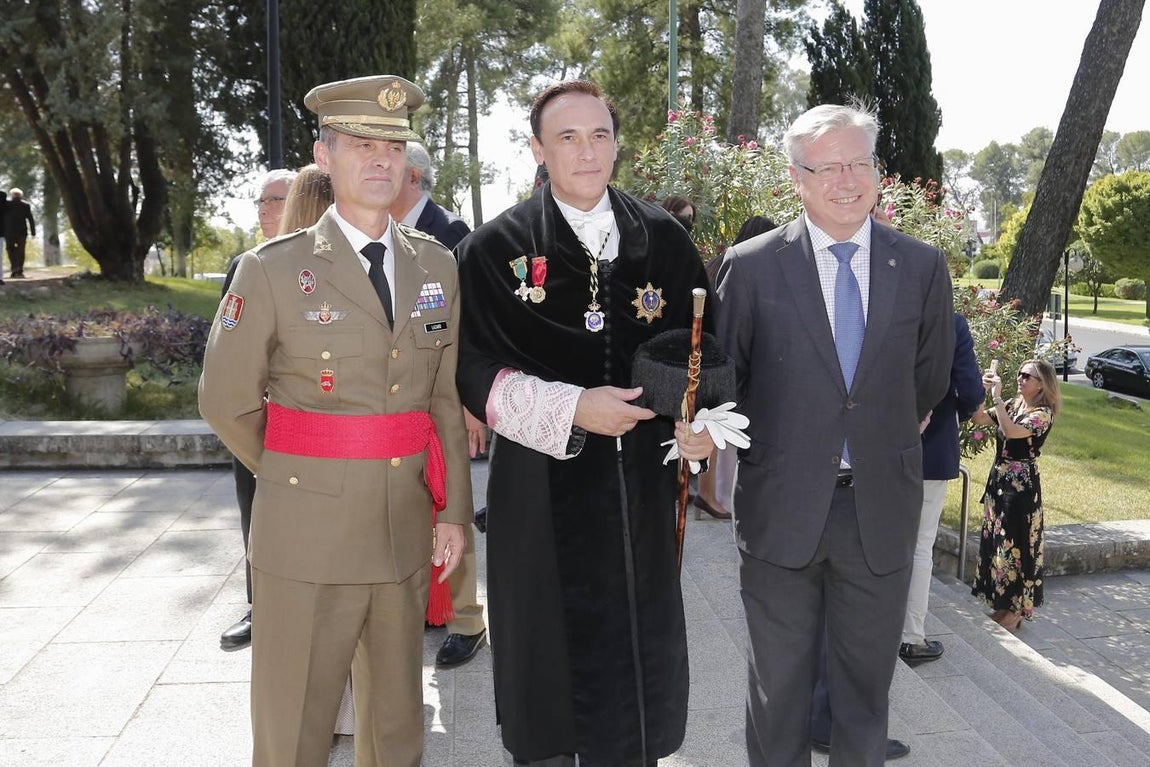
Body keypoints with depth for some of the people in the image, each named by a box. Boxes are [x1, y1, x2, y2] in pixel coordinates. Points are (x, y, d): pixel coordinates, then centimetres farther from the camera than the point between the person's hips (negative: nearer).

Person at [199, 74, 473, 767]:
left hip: (408, 532, 4)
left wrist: (453, 510, 4)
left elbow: (446, 398, 7)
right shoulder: (272, 270, -6)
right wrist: (301, 477, 6)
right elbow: (228, 401, 0)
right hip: (307, 535, -3)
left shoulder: (438, 267, 5)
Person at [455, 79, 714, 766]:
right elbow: (476, 370, -6)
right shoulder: (496, 248, -2)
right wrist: (571, 409, -18)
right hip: (545, 493, -2)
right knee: (553, 657, 10)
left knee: (639, 651, 12)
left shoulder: (664, 238, 5)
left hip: (640, 487, 2)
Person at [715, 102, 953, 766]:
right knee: (780, 685, 14)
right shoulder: (751, 267, -7)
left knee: (867, 683, 17)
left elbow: (929, 380, 12)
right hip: (783, 506, -1)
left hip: (882, 509, 2)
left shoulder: (923, 268, 0)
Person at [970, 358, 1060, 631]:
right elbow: (978, 418, 4)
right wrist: (982, 390, -9)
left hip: (1022, 485, -7)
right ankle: (1001, 603, 24)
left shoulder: (1043, 413, -12)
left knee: (1016, 545, 0)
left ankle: (1016, 611, 12)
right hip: (998, 479, 7)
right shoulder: (1013, 405, 8)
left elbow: (1011, 431, -28)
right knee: (995, 542, 12)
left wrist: (997, 395, -27)